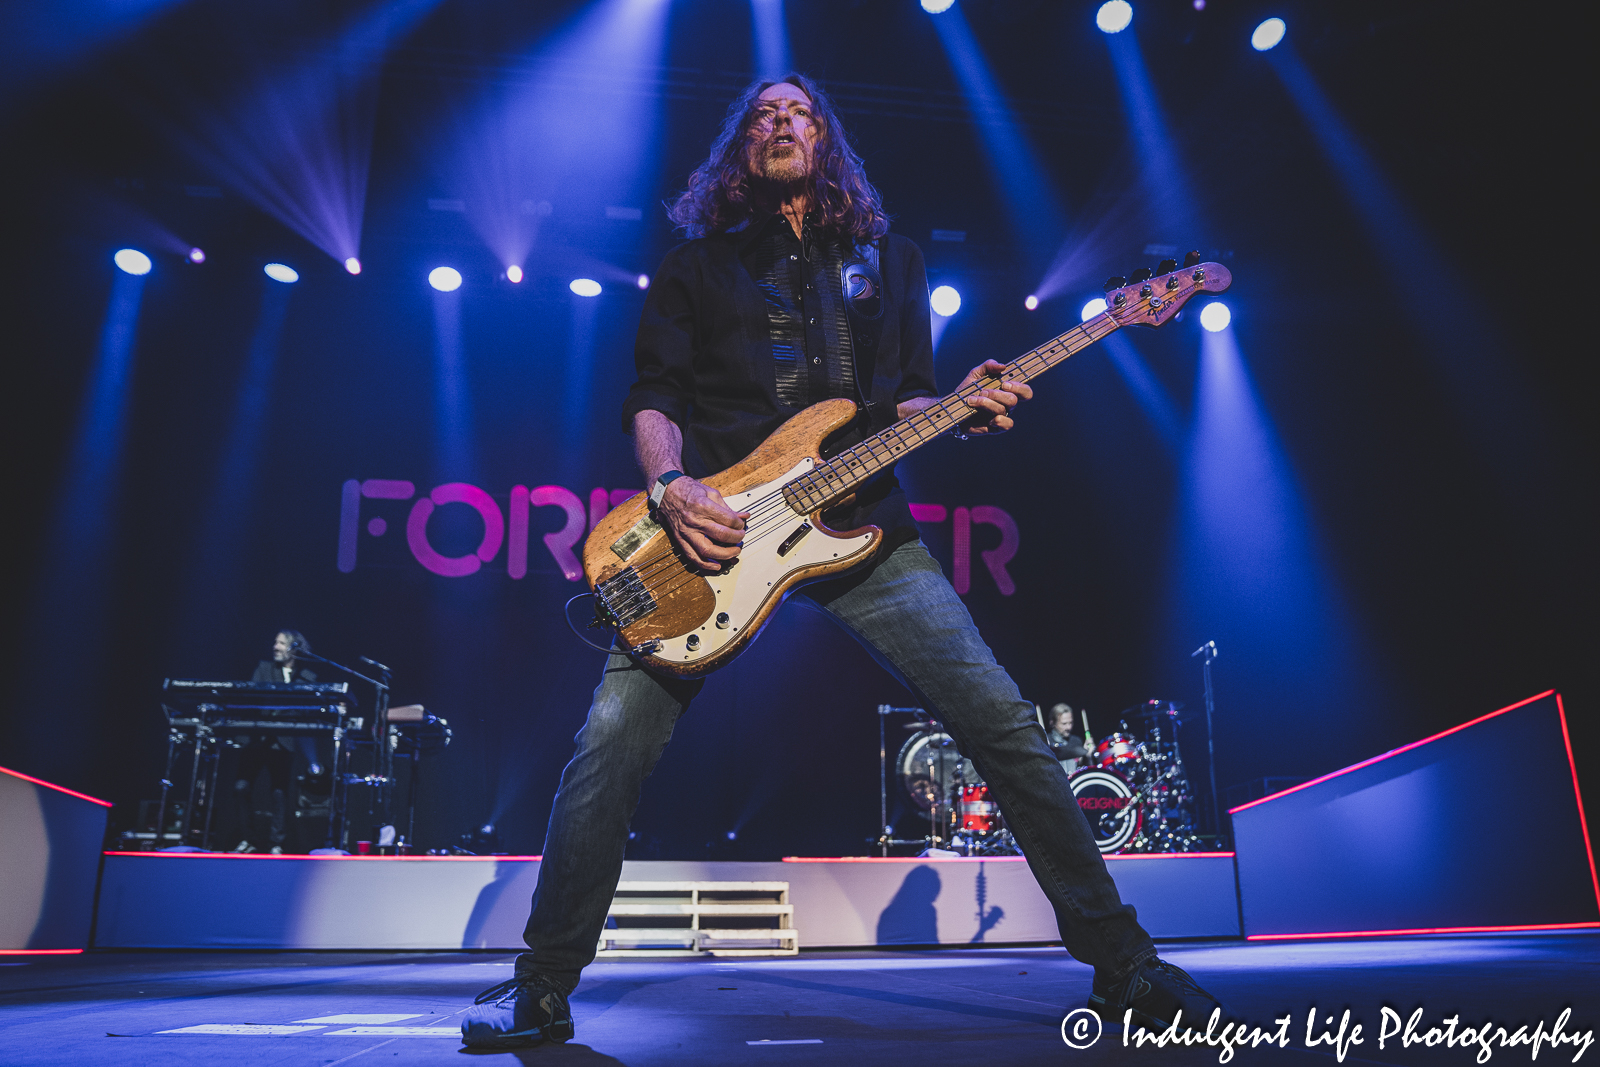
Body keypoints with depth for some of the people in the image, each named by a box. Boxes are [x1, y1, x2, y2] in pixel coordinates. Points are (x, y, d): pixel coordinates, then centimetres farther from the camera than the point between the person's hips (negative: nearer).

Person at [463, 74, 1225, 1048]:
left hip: (860, 520, 1)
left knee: (1000, 719, -9)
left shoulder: (888, 260, 21)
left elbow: (905, 399, 18)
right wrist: (671, 487, -14)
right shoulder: (696, 267, 16)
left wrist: (961, 407, -6)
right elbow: (654, 396, 6)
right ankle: (542, 989, 5)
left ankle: (1121, 963, 5)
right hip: (718, 527, -1)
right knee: (616, 738, -14)